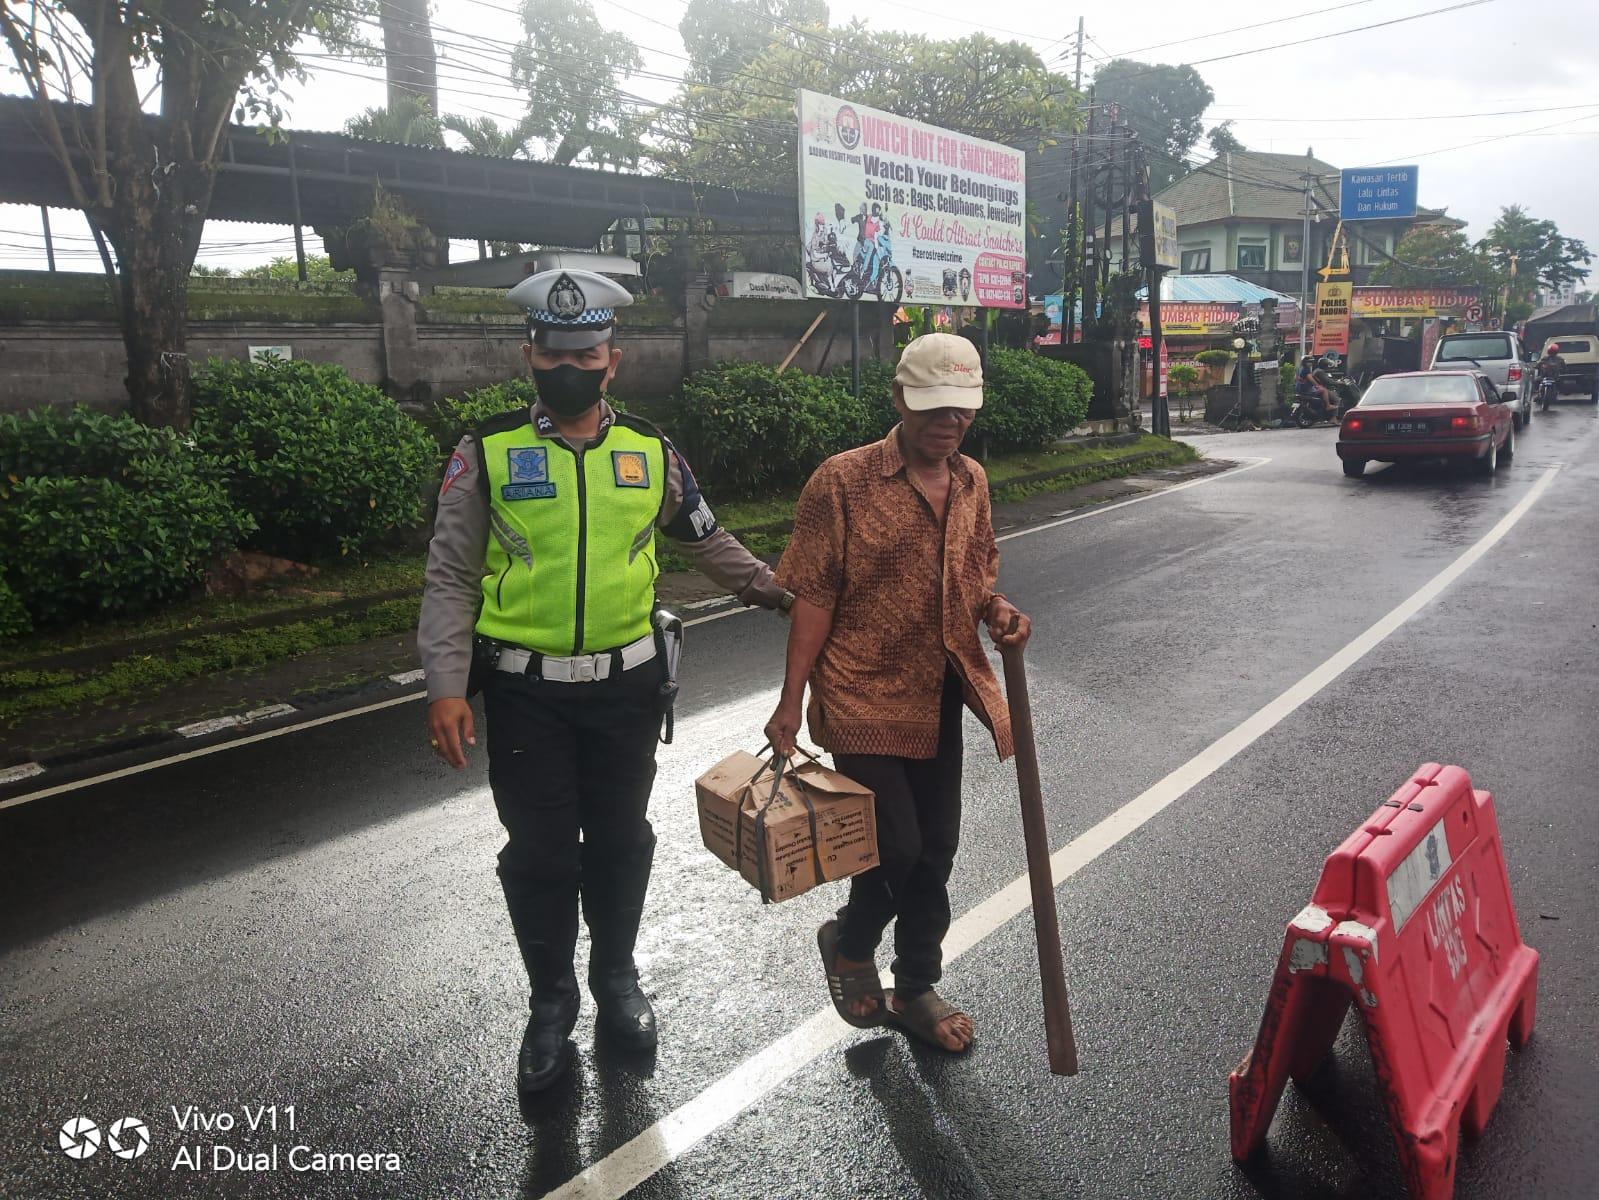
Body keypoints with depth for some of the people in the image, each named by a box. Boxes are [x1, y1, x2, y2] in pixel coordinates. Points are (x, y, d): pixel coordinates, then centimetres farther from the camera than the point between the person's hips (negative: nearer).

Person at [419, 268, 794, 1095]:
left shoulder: (650, 452, 2)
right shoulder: (487, 454, -5)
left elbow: (709, 544, 15)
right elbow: (452, 579, -4)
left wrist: (779, 594, 13)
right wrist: (446, 687, -11)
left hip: (626, 685, 2)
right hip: (525, 694, -2)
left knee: (620, 840, 15)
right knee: (538, 851, 8)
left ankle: (616, 978, 38)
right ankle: (550, 1003, 30)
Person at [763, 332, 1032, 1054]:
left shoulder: (972, 482, 6)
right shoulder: (843, 480, -12)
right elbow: (813, 596, -11)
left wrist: (997, 610, -5)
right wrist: (791, 698, -14)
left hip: (939, 697, 6)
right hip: (865, 697, -6)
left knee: (935, 849, 13)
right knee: (896, 846, -4)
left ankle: (915, 990, 34)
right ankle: (849, 942, 30)